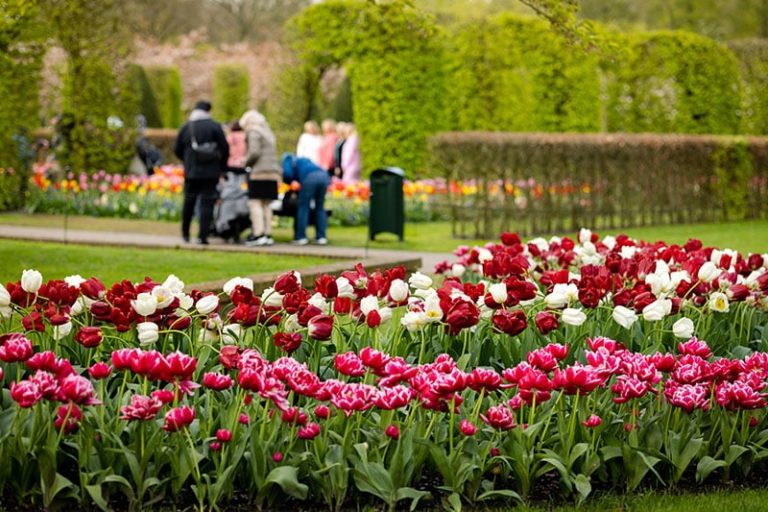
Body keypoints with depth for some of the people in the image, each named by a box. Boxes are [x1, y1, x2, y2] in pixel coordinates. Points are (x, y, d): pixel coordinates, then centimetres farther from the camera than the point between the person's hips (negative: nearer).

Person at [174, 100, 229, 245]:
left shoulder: (186, 127, 4)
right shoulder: (215, 127, -3)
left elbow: (177, 150, 8)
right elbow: (225, 148, -6)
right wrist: (222, 167, 8)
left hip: (191, 172, 2)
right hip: (211, 172, -2)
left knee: (189, 202, 14)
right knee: (207, 203, -1)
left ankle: (185, 233, 22)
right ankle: (202, 236, -8)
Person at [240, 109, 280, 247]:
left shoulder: (253, 132, -5)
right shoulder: (268, 133, 23)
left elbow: (254, 152, -16)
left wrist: (246, 163, 0)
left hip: (258, 173, -9)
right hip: (273, 173, 9)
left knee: (255, 202, -9)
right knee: (266, 204, 10)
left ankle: (258, 234, -17)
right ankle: (268, 234, 8)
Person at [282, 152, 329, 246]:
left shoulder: (288, 159, 23)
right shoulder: (304, 160, 41)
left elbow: (286, 174, 6)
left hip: (309, 178, -6)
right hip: (323, 176, 6)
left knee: (303, 206, 3)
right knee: (320, 207, 14)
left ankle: (301, 237, 0)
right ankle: (321, 237, 9)